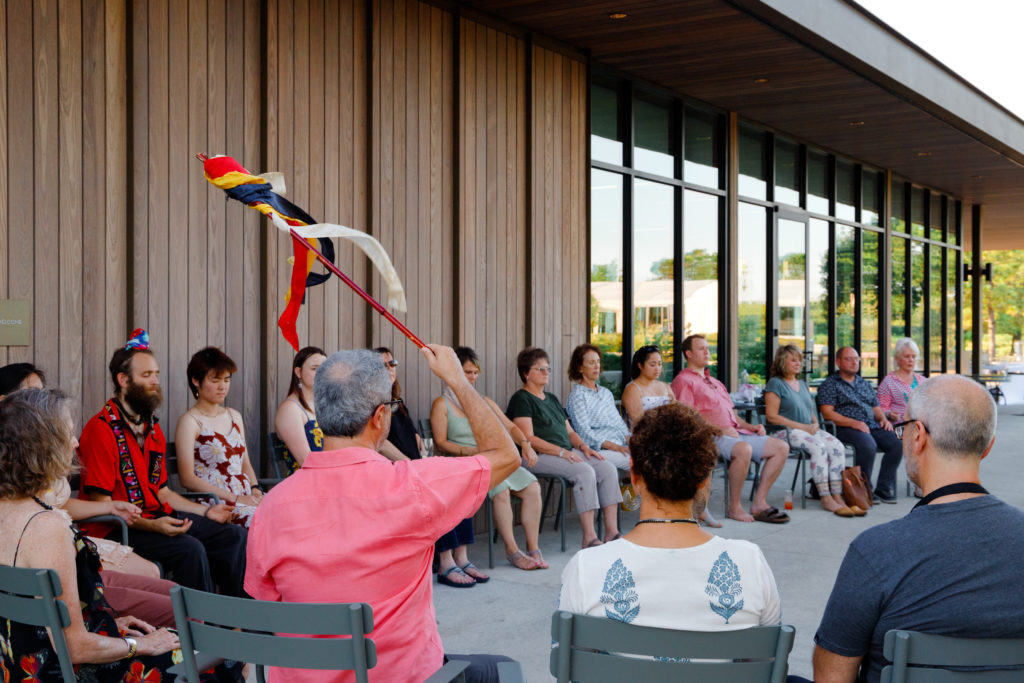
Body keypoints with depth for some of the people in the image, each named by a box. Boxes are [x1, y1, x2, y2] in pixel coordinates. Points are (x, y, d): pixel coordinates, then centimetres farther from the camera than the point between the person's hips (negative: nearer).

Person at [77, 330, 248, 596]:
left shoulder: (152, 429, 16)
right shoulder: (101, 429, -14)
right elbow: (101, 504, -17)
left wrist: (207, 511, 10)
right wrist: (150, 525, -27)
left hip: (156, 517, 9)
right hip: (117, 529, -9)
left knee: (233, 534, -1)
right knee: (189, 548, -29)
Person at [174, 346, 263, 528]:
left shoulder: (234, 416, 21)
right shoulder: (189, 421, -1)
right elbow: (188, 478, -8)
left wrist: (255, 490, 2)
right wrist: (234, 499, -14)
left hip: (245, 500, 7)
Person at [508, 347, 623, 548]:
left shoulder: (551, 398, 25)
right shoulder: (521, 399, -2)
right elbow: (529, 439, -13)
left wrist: (583, 446, 3)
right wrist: (561, 452, -19)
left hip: (566, 452, 8)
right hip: (539, 456, -8)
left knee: (608, 469, -13)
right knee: (584, 471, -30)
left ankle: (611, 531, -15)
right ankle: (589, 537, -30)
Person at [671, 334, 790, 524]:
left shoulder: (715, 382, 31)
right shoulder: (684, 380, 1)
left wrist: (750, 426, 9)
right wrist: (719, 429, -20)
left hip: (735, 432, 9)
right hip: (709, 436, -9)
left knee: (781, 448, -4)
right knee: (744, 450, -38)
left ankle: (759, 503, -6)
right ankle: (734, 507, -23)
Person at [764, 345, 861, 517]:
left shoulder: (802, 384, 24)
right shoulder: (775, 383, -1)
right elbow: (771, 416, -11)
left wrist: (815, 424, 3)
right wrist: (801, 426, -13)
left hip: (810, 429, 7)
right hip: (788, 432, -7)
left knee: (837, 447, -20)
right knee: (818, 447, -32)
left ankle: (837, 496, -25)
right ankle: (826, 499, -30)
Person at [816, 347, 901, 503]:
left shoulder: (865, 384, 27)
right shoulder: (830, 384, 6)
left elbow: (876, 408, 29)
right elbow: (827, 413, -6)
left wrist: (883, 419, 4)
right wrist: (854, 423, -17)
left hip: (872, 426, 6)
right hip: (846, 428, -6)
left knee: (896, 444, -20)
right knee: (868, 444, -36)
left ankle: (883, 490, -14)